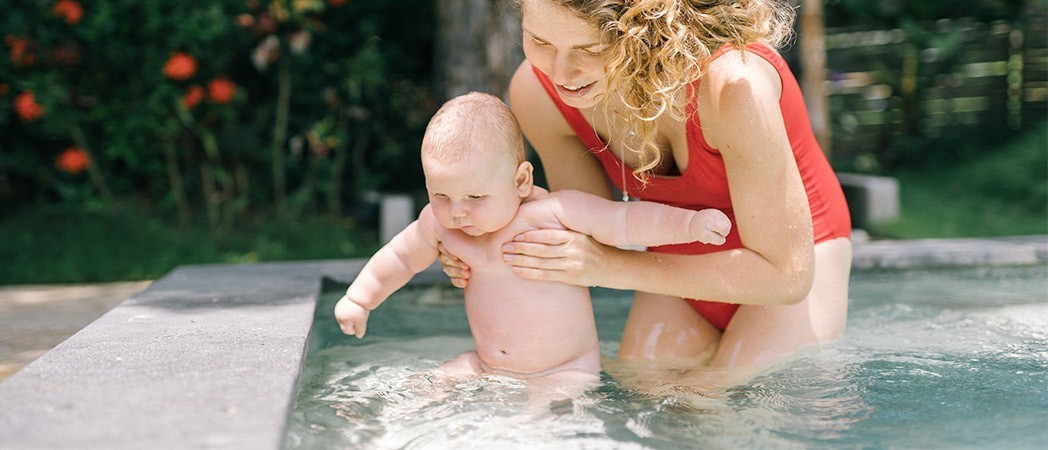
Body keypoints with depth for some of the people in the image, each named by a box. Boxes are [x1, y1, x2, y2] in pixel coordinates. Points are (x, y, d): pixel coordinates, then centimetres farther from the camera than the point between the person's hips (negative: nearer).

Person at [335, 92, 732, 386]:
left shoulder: (554, 212, -19)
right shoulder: (438, 223, -4)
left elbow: (628, 222, -18)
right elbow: (401, 257, 15)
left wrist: (689, 223, -28)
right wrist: (358, 299, 18)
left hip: (564, 370, -5)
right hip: (485, 368, 6)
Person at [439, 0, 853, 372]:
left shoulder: (730, 83, -36)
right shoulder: (536, 93, -20)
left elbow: (787, 274, -29)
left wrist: (613, 267, -35)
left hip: (795, 256, -4)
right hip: (683, 266, 4)